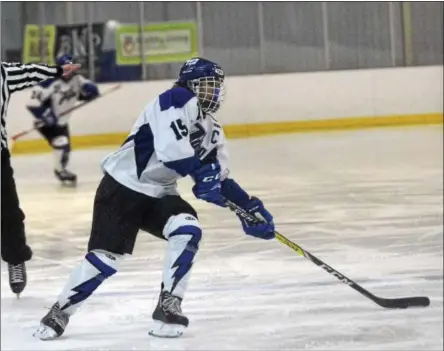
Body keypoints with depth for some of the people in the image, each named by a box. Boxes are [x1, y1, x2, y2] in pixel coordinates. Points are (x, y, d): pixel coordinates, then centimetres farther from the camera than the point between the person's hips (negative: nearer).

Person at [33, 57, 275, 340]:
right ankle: (60, 312, 7)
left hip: (159, 194, 8)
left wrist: (250, 208, 5)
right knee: (107, 256, -12)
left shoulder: (213, 132, 12)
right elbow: (170, 146, -29)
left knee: (188, 230, -19)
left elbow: (221, 180, 14)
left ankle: (169, 307, -12)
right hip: (122, 187, -8)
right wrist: (201, 172, -25)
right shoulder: (179, 100, -14)